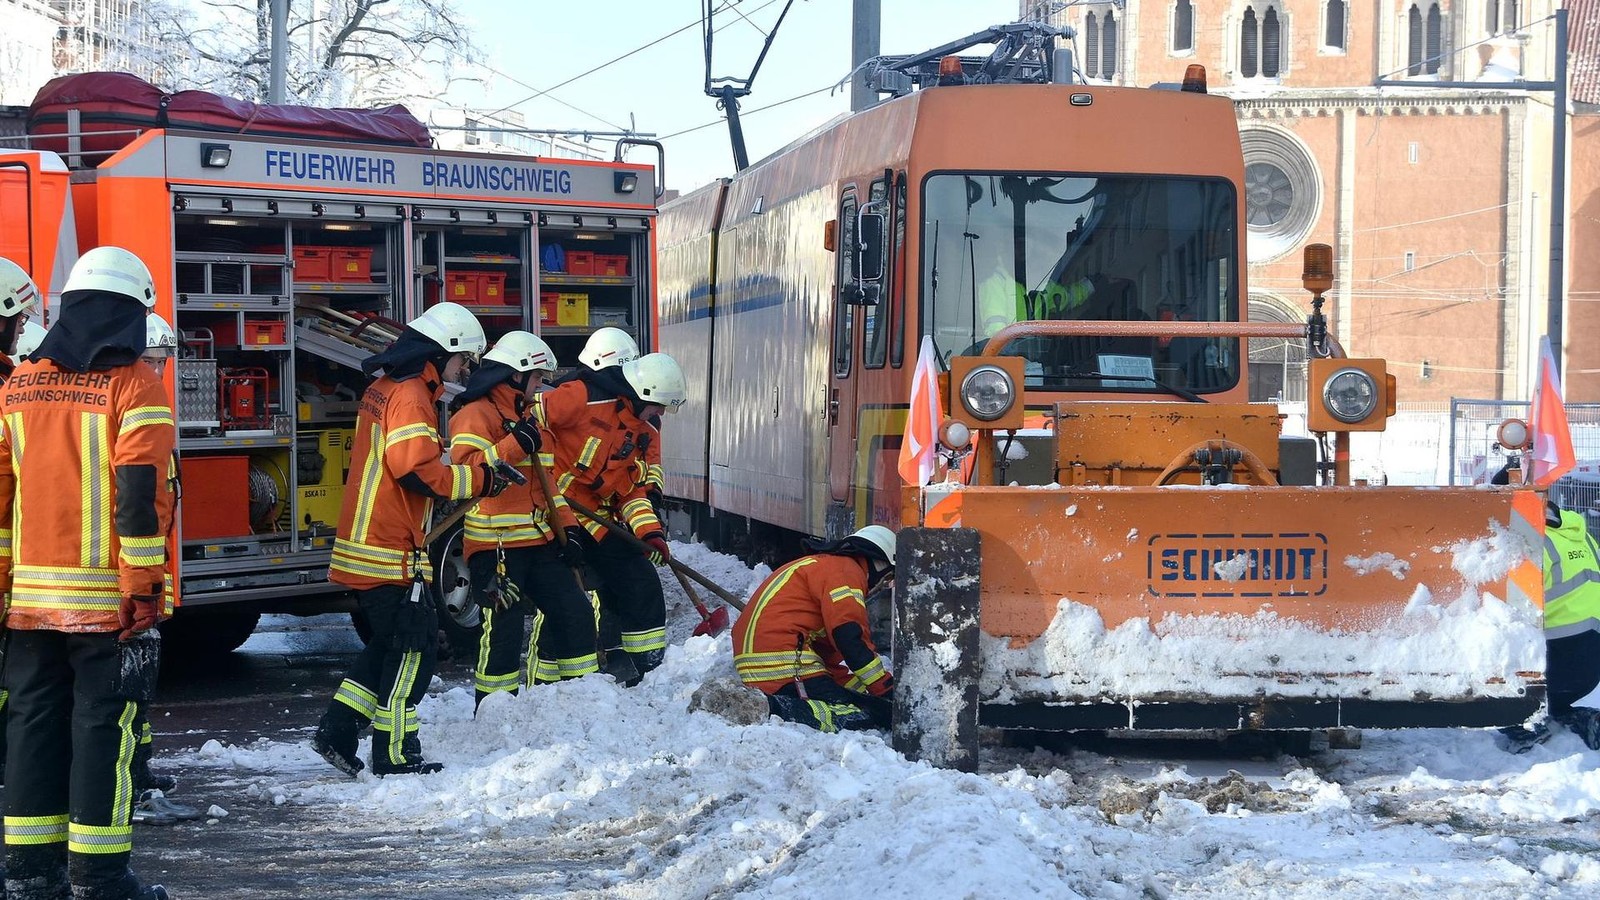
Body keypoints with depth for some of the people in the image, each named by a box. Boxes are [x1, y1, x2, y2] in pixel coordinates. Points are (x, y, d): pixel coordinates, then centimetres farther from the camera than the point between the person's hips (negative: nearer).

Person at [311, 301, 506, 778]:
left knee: (391, 644, 18)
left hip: (364, 546, 10)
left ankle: (337, 733, 16)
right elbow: (416, 470, -24)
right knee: (413, 646, -3)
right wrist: (478, 480, -15)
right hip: (389, 552, -10)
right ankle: (395, 756, 0)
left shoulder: (385, 387, 17)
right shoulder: (411, 395, -15)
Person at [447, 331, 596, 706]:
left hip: (537, 541, 9)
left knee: (574, 612, 6)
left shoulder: (528, 416, 21)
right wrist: (515, 445, -27)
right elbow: (466, 468, -24)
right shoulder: (475, 415, -8)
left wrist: (566, 527, 14)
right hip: (494, 544, -8)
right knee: (504, 626, -8)